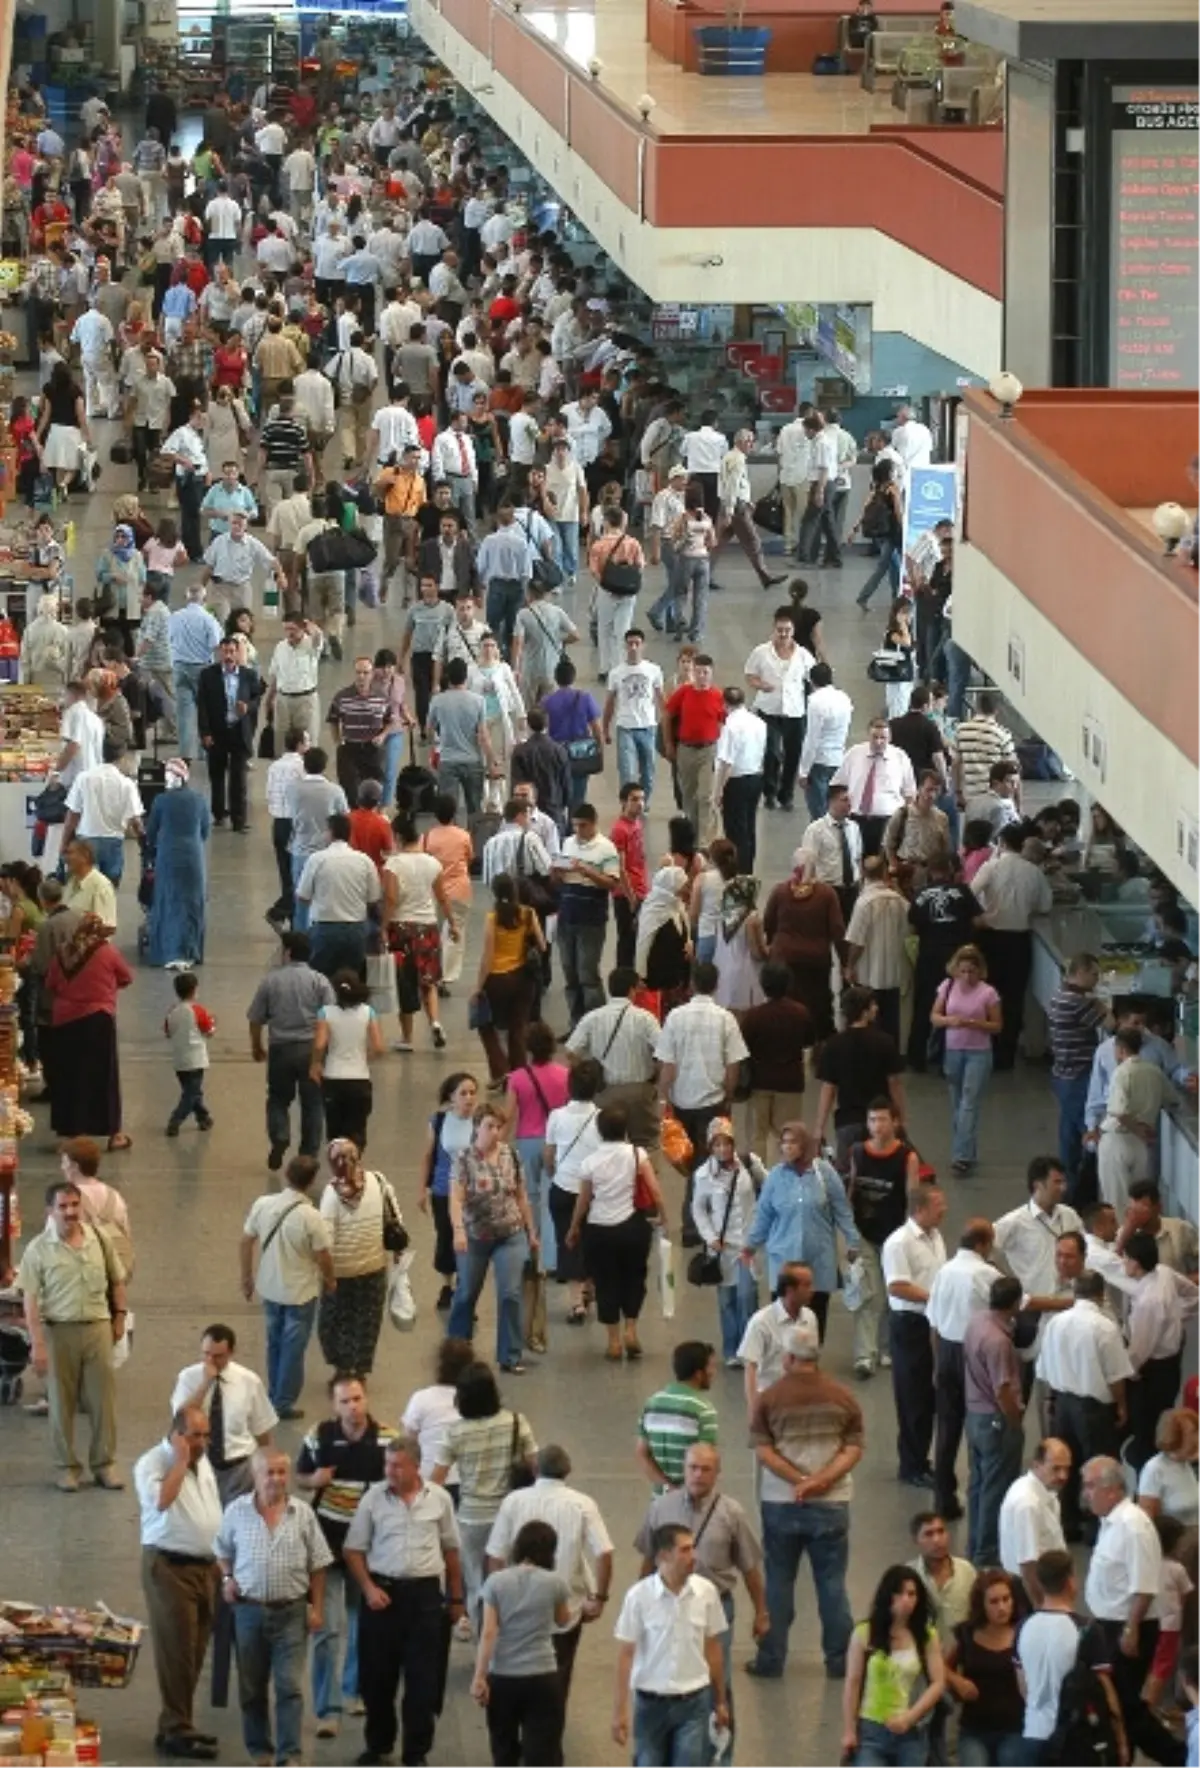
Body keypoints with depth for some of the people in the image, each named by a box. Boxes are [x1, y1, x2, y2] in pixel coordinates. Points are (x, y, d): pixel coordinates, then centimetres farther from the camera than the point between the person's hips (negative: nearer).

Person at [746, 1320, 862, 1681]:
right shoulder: (843, 1397, -1)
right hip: (832, 1503, 1)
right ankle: (839, 1661, 13)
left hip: (781, 1502, -1)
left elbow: (763, 1450, -10)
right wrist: (822, 1481, -13)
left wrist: (799, 1481, -14)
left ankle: (770, 1659, 15)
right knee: (832, 1583, 9)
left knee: (778, 1582, 10)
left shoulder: (770, 1398, -5)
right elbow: (854, 1450, -5)